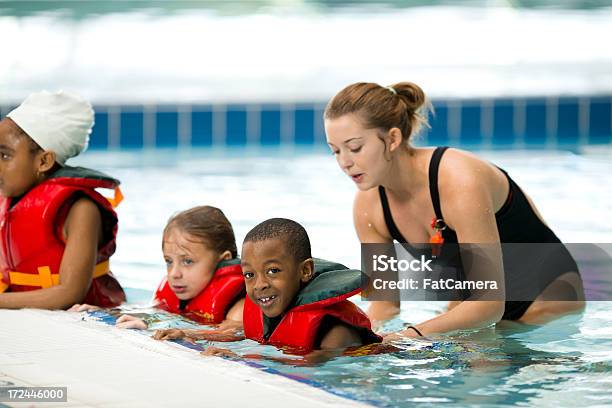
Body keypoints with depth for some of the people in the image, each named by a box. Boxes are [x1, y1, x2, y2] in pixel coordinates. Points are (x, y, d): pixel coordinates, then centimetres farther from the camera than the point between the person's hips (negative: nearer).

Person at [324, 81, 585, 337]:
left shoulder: (460, 182, -33)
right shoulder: (368, 205, -12)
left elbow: (490, 304, -33)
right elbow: (385, 304, -4)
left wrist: (412, 336, -44)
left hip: (548, 294, -7)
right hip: (480, 300, 7)